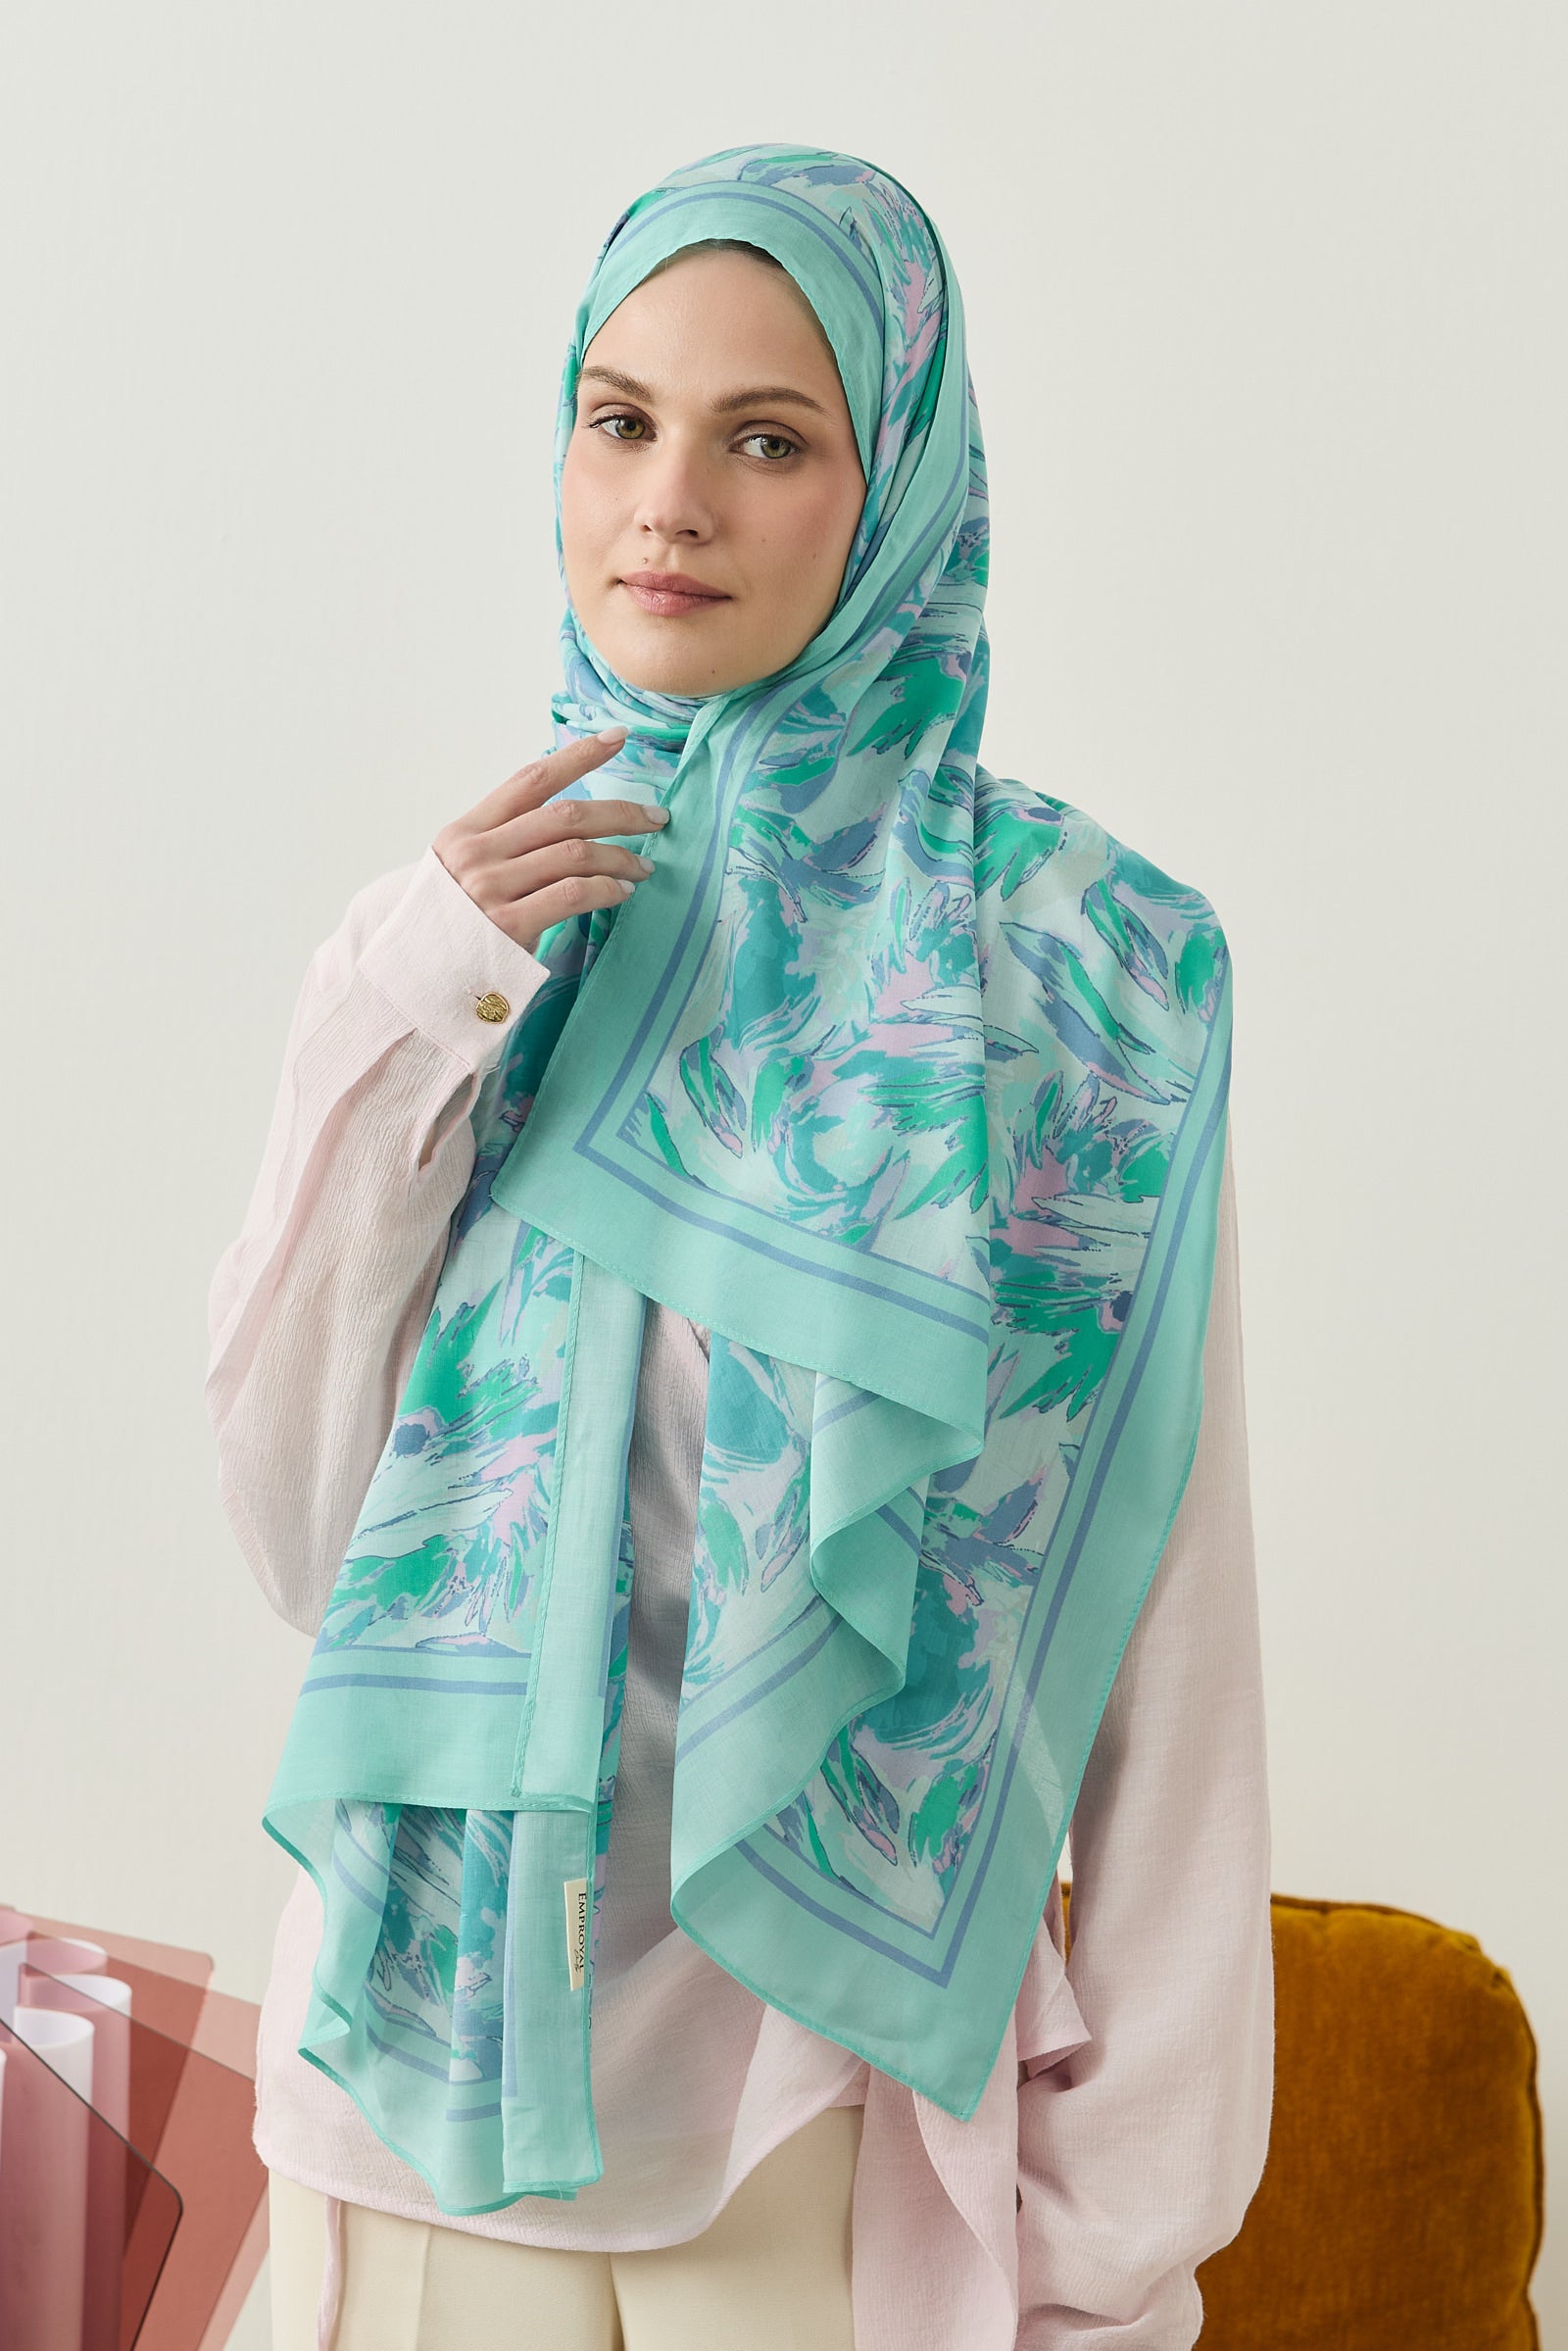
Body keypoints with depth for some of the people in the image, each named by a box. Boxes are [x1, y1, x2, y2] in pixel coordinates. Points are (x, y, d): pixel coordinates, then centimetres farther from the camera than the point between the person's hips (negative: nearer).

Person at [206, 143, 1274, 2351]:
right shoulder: (454, 928, 3)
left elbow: (1167, 1620, -8)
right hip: (436, 2039, 3)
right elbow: (298, 1526, -2)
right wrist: (398, 1026, -13)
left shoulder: (1079, 957, -8)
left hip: (837, 2073, -3)